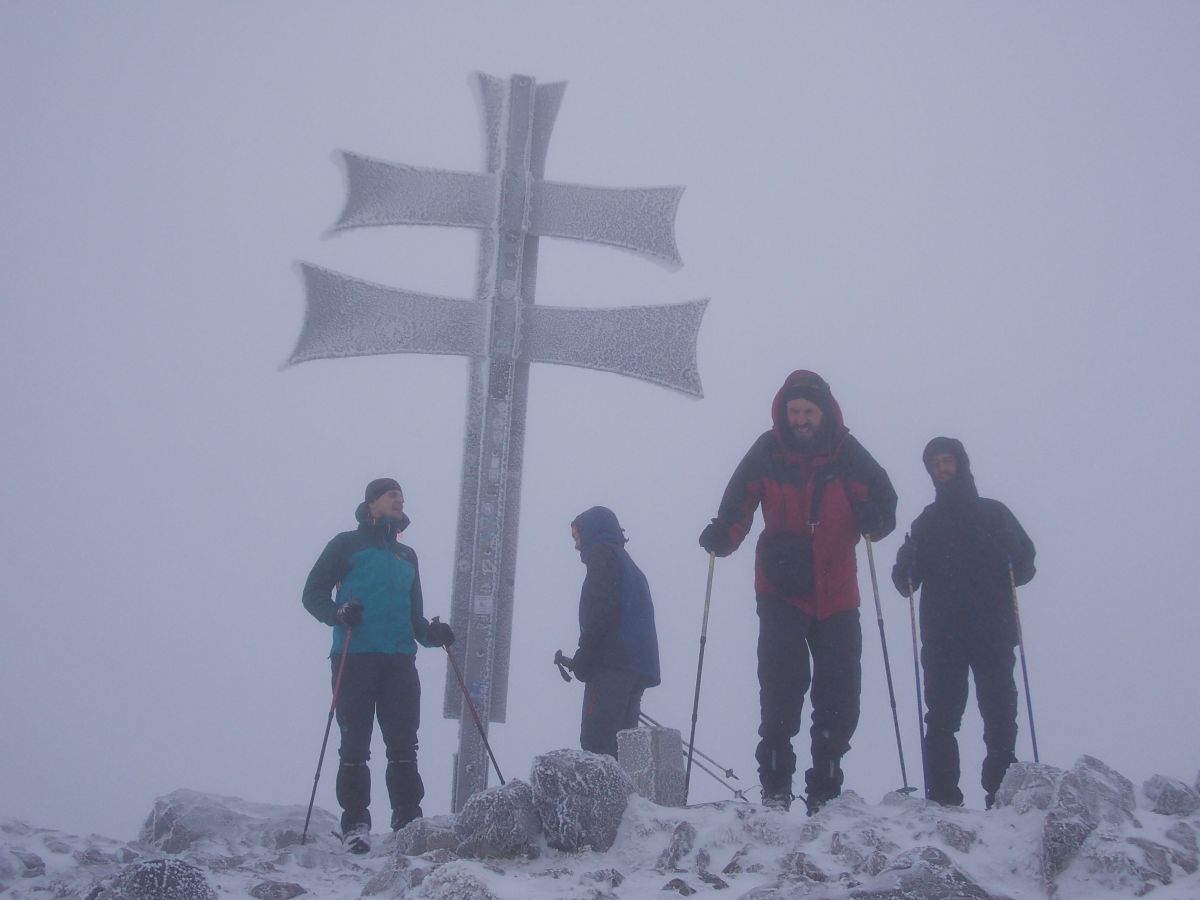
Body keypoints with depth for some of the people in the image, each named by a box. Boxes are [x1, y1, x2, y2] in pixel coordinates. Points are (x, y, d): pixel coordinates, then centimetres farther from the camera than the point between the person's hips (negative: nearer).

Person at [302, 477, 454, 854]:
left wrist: (432, 633, 6)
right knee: (355, 744, -3)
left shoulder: (406, 556, 24)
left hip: (400, 660, 4)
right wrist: (338, 614, -16)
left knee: (403, 744, -1)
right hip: (354, 657, -4)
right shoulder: (348, 545, 8)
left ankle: (408, 819, 2)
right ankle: (355, 823, 1)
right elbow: (313, 594, 3)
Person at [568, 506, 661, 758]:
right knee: (621, 743, 7)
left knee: (595, 741, -16)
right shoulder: (629, 563, 30)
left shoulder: (602, 555, 2)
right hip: (640, 667, 9)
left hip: (612, 664, -9)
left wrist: (584, 656, -13)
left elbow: (602, 608, -13)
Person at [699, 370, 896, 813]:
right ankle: (775, 784, -8)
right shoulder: (767, 452, -4)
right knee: (783, 679, -16)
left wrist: (875, 518, -23)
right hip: (781, 590, -2)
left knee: (840, 693, 4)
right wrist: (721, 536, -24)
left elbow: (883, 498, 0)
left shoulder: (847, 453, -3)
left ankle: (825, 790, 16)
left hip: (836, 595, 2)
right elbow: (738, 506, -4)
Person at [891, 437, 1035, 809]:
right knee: (941, 718, -3)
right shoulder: (926, 523, 16)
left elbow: (1025, 566, 6)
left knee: (1000, 715, -3)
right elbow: (907, 583, 11)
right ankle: (942, 797, -2)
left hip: (992, 633, -1)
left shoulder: (993, 514, 11)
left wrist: (1010, 559, -16)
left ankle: (1001, 793, 0)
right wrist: (906, 568, -11)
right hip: (941, 636, 1)